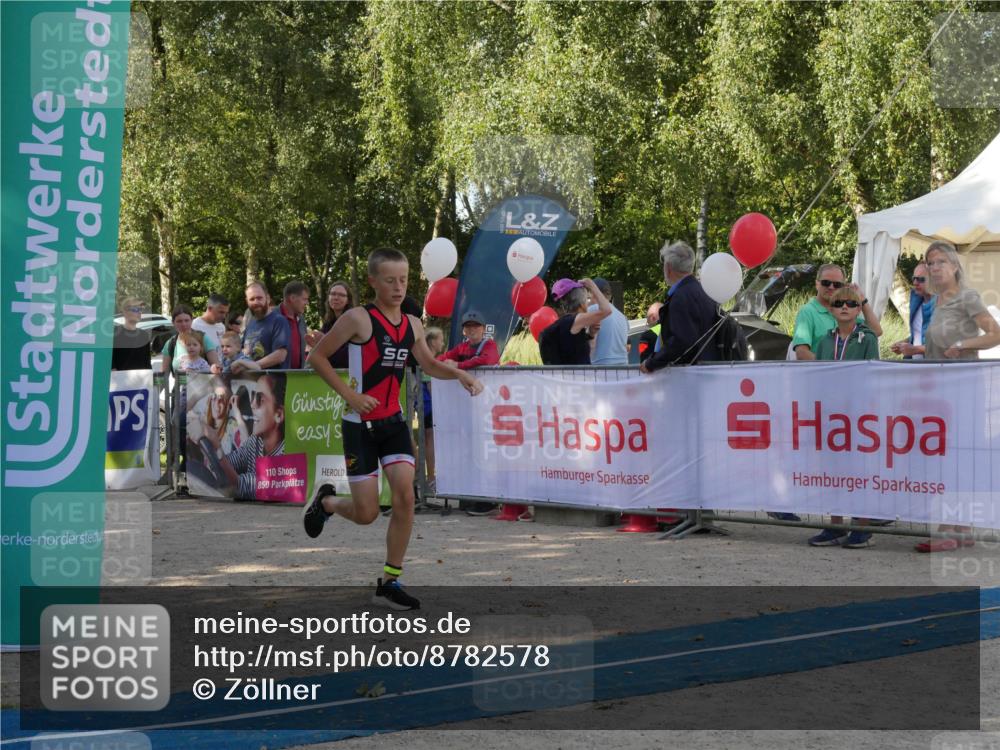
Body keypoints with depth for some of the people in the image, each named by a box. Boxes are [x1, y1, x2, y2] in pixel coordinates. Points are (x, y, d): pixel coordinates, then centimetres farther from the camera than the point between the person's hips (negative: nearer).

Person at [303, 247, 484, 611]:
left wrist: (459, 374, 1)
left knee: (405, 496, -10)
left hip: (394, 421, 5)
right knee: (366, 513, -4)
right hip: (361, 424, -5)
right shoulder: (358, 319, -12)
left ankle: (389, 583, 2)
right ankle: (325, 501, 32)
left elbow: (429, 365, 20)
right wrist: (350, 394, -14)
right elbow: (317, 356, -8)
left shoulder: (412, 325, 6)